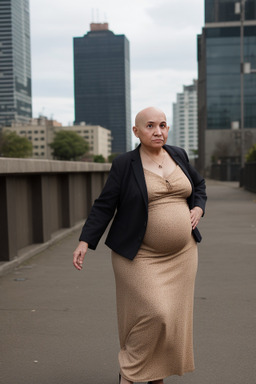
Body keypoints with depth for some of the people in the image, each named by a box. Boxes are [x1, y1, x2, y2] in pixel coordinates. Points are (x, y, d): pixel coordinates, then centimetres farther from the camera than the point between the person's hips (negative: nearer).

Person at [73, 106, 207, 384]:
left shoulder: (178, 156, 5)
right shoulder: (125, 164, -8)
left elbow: (199, 184, 20)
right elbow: (104, 205, -7)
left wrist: (198, 209, 3)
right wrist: (85, 242, -14)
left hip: (180, 255, 5)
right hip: (141, 256, -4)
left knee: (171, 315, 7)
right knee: (152, 314, -12)